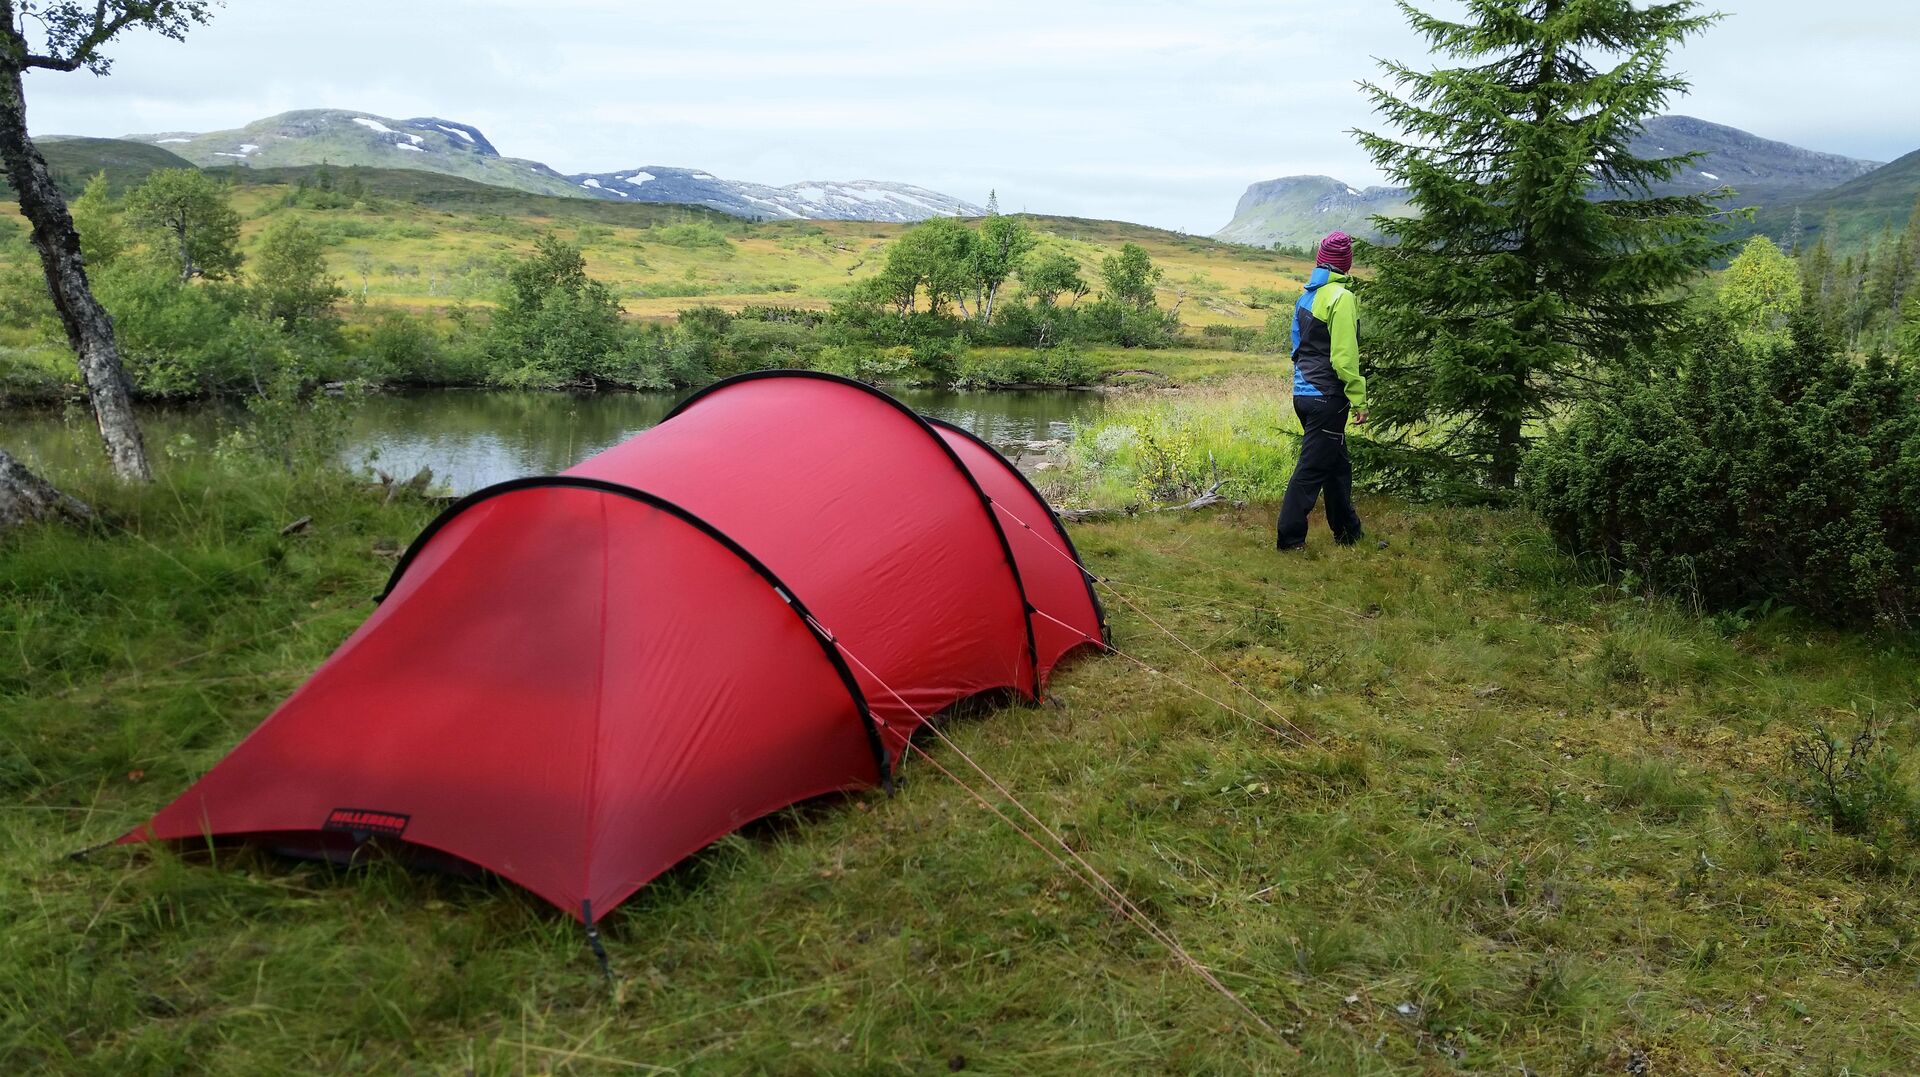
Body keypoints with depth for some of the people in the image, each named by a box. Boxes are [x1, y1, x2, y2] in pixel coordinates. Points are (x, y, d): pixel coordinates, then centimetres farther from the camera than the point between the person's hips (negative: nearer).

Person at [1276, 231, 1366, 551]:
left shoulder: (1306, 296, 13)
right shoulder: (1341, 297, -13)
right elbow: (1344, 355, -18)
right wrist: (1359, 400, -14)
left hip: (1303, 392, 9)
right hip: (1326, 397, -9)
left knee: (1337, 464, 18)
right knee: (1311, 470, -4)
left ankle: (1348, 533, 28)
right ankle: (1290, 539, -2)